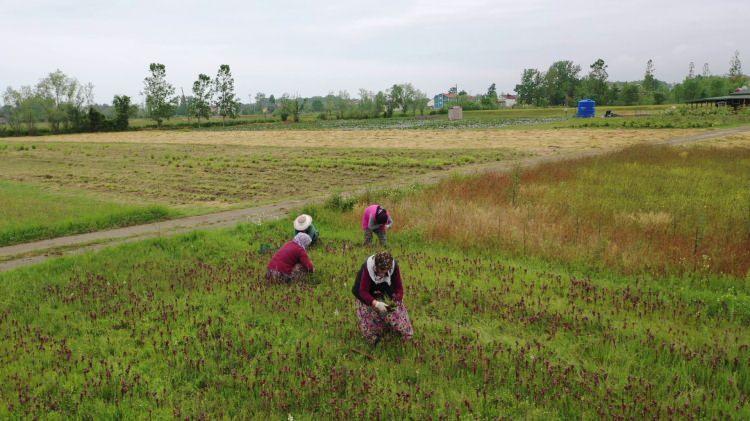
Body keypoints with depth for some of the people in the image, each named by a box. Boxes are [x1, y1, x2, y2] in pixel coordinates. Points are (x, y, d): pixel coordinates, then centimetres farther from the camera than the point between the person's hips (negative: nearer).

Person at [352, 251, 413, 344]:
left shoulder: (394, 267, -23)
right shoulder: (368, 268, -30)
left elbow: (399, 288, -15)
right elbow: (363, 291, -30)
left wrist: (397, 301, -34)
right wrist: (376, 303, -44)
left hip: (389, 298, 2)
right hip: (369, 298, -2)